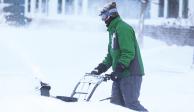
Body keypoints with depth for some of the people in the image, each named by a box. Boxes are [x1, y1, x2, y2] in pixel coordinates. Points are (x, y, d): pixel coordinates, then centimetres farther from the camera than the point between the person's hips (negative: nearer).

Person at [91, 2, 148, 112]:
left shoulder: (122, 28, -13)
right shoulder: (113, 30, 19)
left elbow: (128, 53, -21)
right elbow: (111, 54, 23)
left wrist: (118, 69, -24)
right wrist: (101, 68, 12)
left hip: (130, 74, -10)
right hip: (120, 74, 10)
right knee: (115, 103, 7)